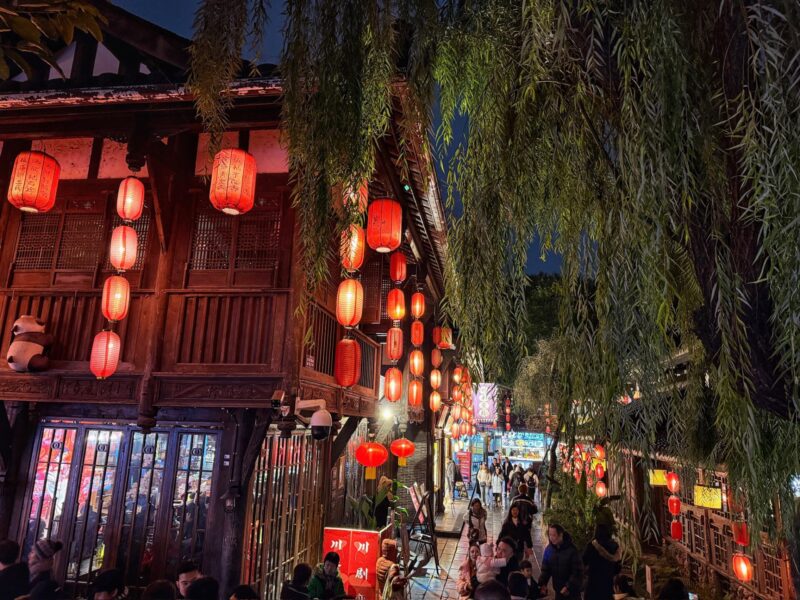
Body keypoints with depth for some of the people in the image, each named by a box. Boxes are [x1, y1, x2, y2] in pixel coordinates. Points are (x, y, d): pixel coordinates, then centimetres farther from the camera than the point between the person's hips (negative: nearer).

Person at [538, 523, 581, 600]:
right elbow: (545, 569, 2)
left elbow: (577, 572, -15)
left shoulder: (572, 550, -17)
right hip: (558, 590, 4)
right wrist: (543, 584, -12)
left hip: (573, 591, -4)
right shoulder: (549, 549, -3)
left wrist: (568, 587, -20)